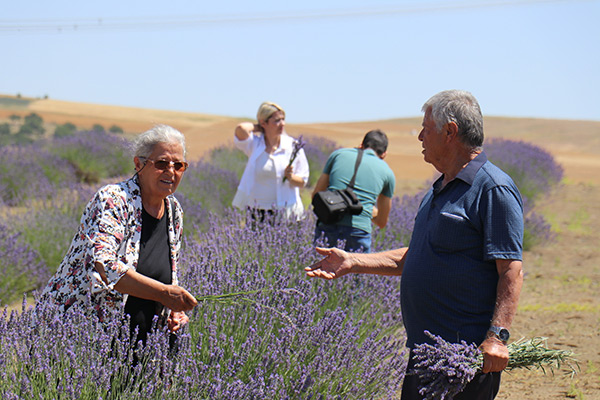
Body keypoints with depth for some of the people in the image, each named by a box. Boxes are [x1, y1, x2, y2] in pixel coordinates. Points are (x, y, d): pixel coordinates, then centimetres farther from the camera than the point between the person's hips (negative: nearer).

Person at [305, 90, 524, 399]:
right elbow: (414, 258, 26)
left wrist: (497, 336, -28)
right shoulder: (439, 190, 19)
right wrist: (352, 262, 20)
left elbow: (511, 270, -18)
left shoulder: (494, 190, -12)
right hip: (424, 350, 9)